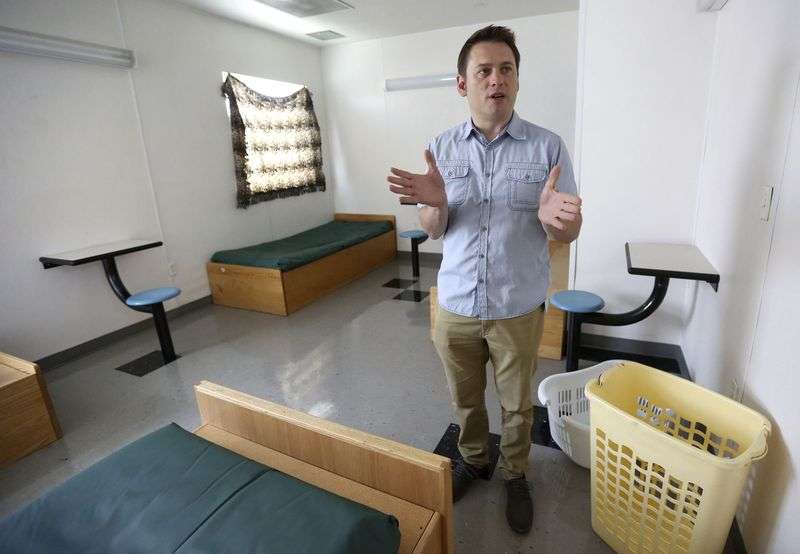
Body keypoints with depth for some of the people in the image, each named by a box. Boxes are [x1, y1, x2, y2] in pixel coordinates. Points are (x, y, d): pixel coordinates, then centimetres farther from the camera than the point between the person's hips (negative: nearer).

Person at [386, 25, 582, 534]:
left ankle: (516, 475, 44)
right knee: (466, 400, 20)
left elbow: (570, 233, -4)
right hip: (455, 305, 2)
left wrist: (553, 217, -29)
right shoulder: (441, 148, 0)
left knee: (518, 405, 17)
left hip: (518, 309, -1)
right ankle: (475, 460, 48)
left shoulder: (548, 146, -6)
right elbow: (432, 231, 3)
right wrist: (435, 204, -21)